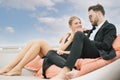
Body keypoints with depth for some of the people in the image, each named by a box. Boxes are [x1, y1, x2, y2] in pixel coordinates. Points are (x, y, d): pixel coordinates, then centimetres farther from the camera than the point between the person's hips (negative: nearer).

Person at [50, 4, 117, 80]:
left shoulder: (110, 27, 9)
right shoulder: (93, 29, 32)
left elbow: (106, 46, -6)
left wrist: (89, 42, -1)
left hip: (96, 54, -8)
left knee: (79, 34, -32)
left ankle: (64, 71, -43)